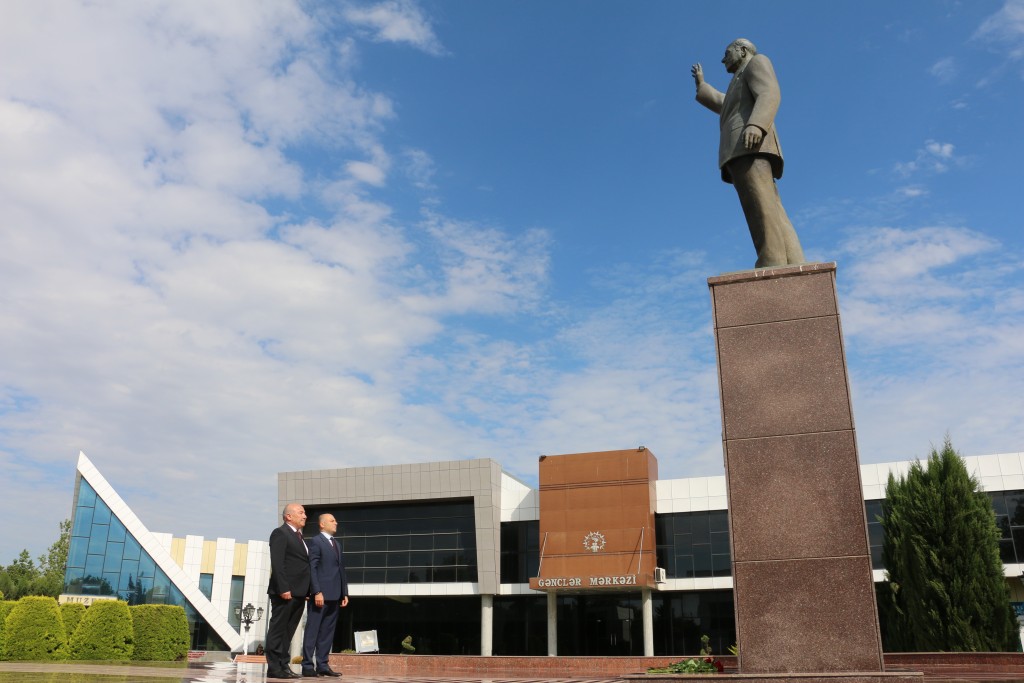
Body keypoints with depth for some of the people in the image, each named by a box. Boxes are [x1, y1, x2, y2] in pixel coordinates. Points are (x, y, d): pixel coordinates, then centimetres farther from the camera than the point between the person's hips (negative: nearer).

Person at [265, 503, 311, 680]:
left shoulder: (299, 536, 21)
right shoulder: (280, 533, -6)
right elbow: (277, 564, -14)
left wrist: (307, 591, 12)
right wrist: (283, 588, -21)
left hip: (299, 592, 8)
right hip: (285, 592, -8)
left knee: (288, 631, 11)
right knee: (278, 630, -3)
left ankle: (284, 665, 15)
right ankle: (274, 668, 0)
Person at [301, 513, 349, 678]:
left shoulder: (336, 544, 21)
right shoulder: (315, 541, -3)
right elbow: (312, 568, -11)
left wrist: (344, 592, 12)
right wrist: (317, 592, -18)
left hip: (334, 595, 8)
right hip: (320, 594, -7)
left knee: (327, 632, 8)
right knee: (312, 630, -3)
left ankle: (322, 665, 11)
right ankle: (308, 665, -1)